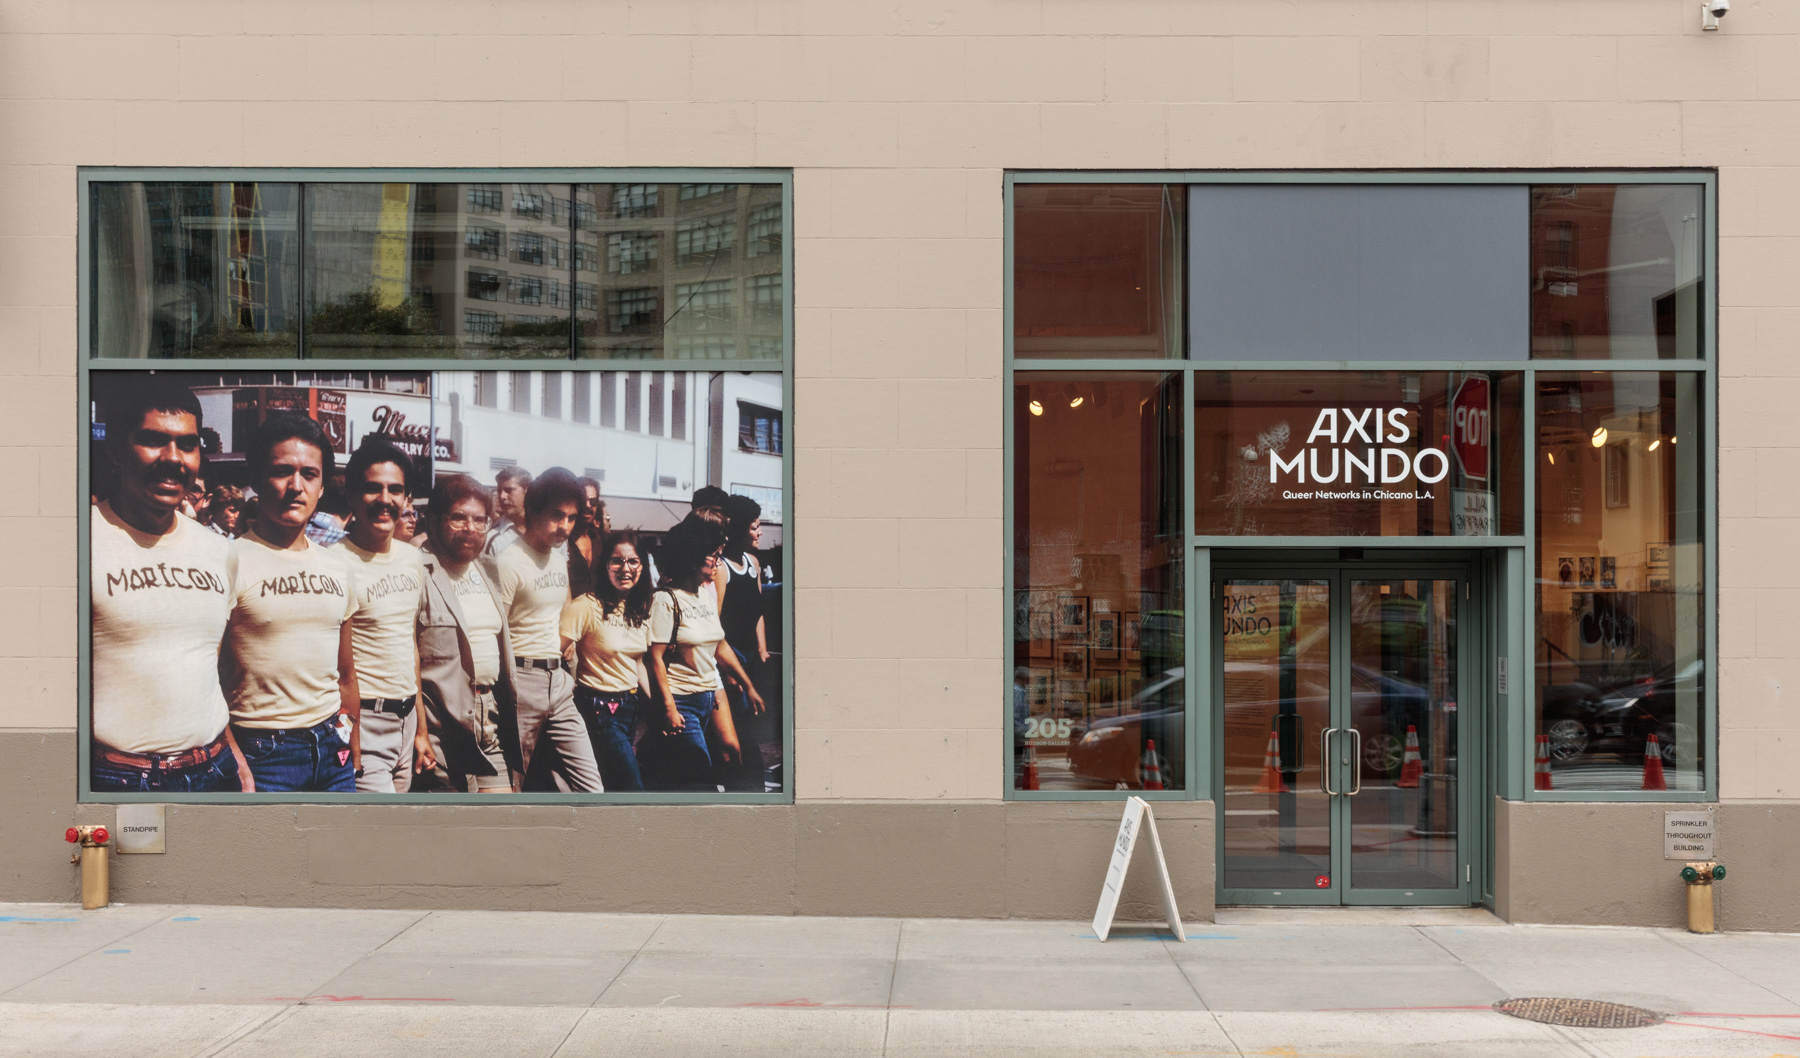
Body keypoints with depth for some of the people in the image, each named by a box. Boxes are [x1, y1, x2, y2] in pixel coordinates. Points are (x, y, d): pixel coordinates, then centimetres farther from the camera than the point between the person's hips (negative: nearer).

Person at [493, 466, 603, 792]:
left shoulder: (560, 557, 13)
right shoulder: (510, 562, -11)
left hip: (559, 680, 7)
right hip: (522, 681, -7)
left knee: (589, 787, 0)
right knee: (511, 787, 2)